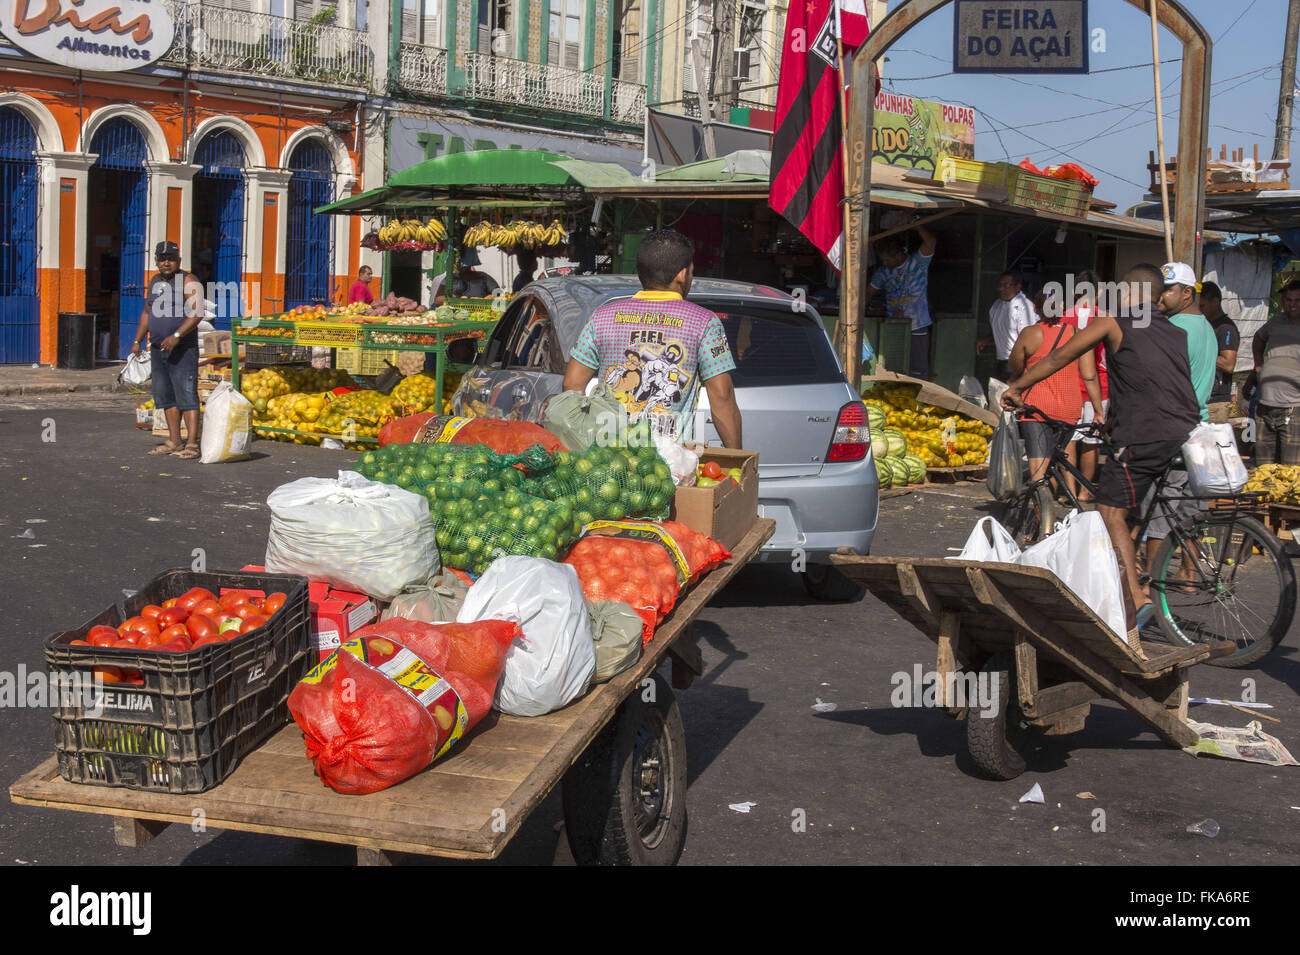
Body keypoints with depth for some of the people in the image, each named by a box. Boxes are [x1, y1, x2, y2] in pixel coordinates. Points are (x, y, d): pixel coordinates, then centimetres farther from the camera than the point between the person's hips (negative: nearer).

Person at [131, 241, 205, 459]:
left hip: (183, 350, -7)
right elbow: (147, 312, 26)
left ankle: (192, 444, -14)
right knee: (165, 396, 8)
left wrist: (176, 336, -26)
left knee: (186, 395, -11)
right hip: (158, 349, 8)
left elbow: (197, 314, -18)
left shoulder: (188, 281, -7)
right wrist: (137, 341, 19)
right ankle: (174, 441, 15)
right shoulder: (155, 281, 15)